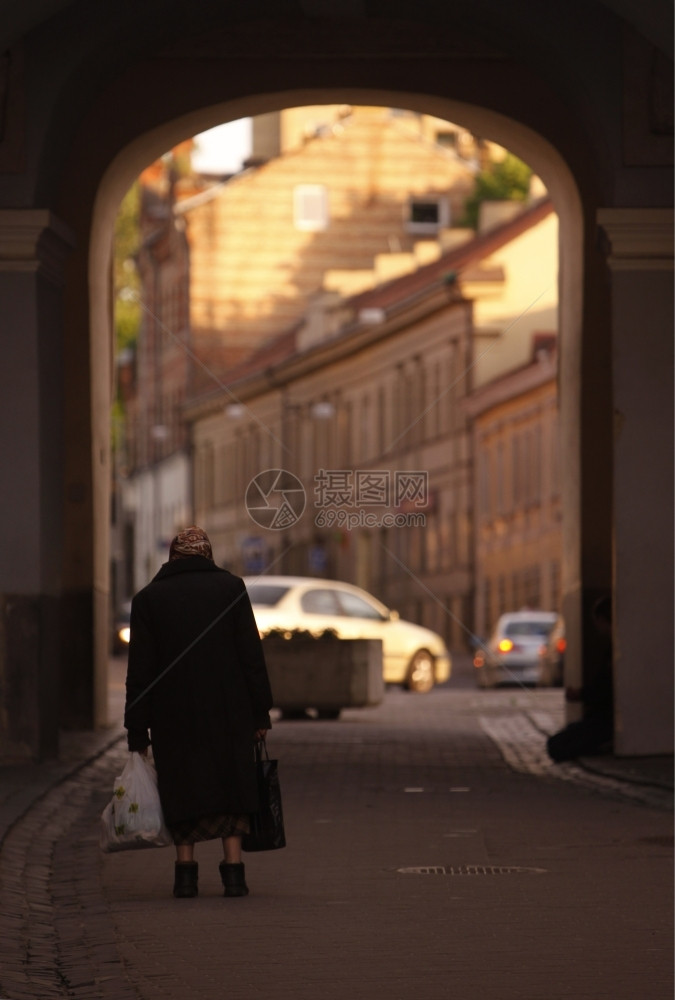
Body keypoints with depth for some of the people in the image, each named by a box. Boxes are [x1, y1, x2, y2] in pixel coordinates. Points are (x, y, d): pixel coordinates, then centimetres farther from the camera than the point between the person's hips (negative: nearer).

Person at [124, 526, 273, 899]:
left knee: (182, 788, 9)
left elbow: (140, 669, 1)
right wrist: (261, 713, 3)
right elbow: (252, 655, -1)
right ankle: (233, 870, 0)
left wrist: (137, 729, 3)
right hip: (228, 712, 0)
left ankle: (186, 870, 2)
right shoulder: (230, 587, 2)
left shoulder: (148, 598, 3)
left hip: (173, 715, 0)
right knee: (231, 783, 8)